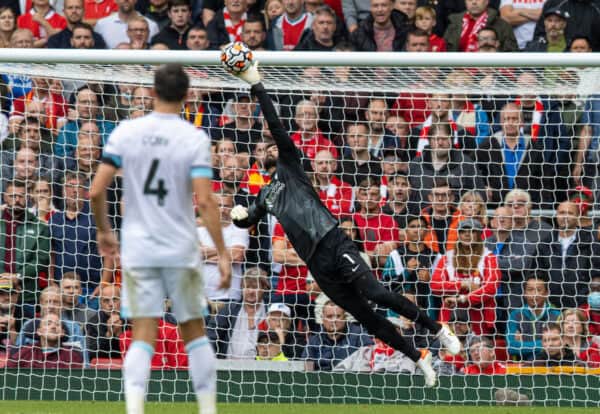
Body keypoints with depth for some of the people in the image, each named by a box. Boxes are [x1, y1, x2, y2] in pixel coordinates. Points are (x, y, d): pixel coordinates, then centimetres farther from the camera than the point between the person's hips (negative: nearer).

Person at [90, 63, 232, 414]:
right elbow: (205, 201, -14)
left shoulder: (126, 132, 0)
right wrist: (223, 253, -10)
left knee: (143, 336, 1)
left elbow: (96, 191, -2)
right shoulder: (195, 138, -6)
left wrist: (104, 231, 15)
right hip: (181, 250, -1)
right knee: (195, 331, 13)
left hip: (137, 250, 1)